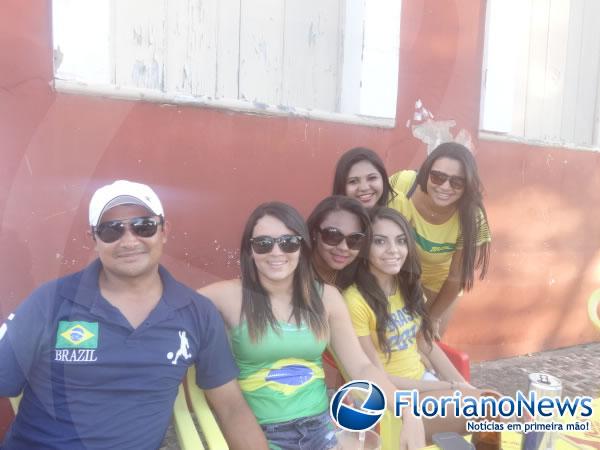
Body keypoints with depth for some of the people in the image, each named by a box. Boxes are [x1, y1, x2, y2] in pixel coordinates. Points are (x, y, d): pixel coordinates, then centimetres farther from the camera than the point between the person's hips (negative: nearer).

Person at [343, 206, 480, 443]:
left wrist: (465, 386, -2)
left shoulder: (409, 285, 4)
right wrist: (451, 388, -14)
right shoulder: (355, 300, -21)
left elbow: (427, 344, 9)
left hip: (424, 380, 7)